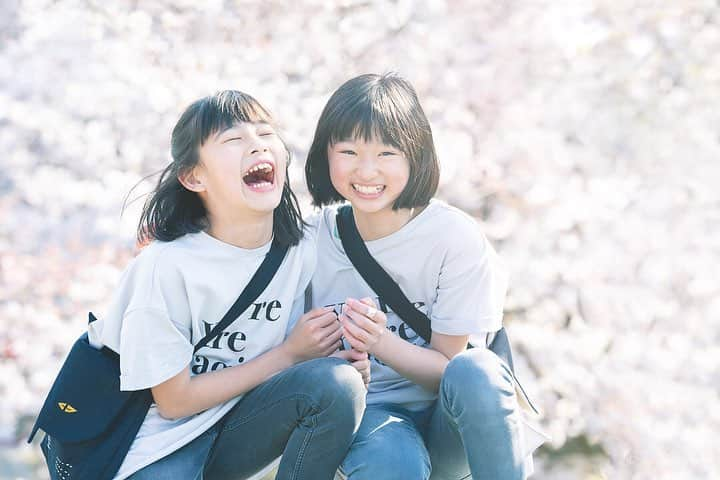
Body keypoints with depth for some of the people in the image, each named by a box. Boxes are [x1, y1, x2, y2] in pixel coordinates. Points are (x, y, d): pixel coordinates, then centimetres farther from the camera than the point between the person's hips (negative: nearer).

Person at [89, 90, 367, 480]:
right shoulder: (167, 266, -20)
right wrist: (289, 353, -16)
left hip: (238, 426, 5)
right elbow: (174, 400, -15)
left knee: (339, 384, -23)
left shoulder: (300, 249, -5)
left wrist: (344, 352, -18)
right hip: (164, 445, -5)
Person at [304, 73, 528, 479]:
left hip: (446, 423, 0)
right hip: (364, 413, 0)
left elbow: (447, 368, -8)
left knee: (476, 371, -35)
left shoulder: (456, 237, -11)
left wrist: (381, 344, -28)